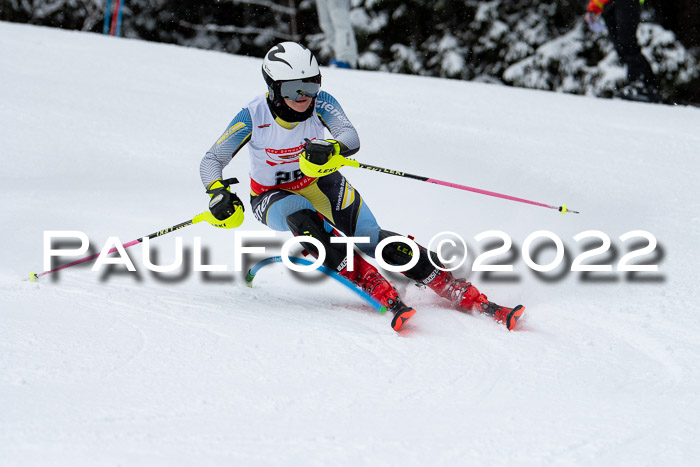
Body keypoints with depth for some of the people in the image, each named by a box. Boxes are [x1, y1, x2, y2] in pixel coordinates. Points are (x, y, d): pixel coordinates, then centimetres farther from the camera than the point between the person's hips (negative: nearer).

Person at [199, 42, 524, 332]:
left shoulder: (321, 103, -20)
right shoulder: (252, 117, -22)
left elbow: (351, 137, -35)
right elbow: (211, 161, -15)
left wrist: (332, 148, -58)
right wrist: (218, 193, -36)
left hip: (321, 184, 1)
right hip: (274, 197, -1)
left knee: (373, 242, -17)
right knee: (300, 215, -37)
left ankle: (468, 296, -18)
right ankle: (384, 295, -42)